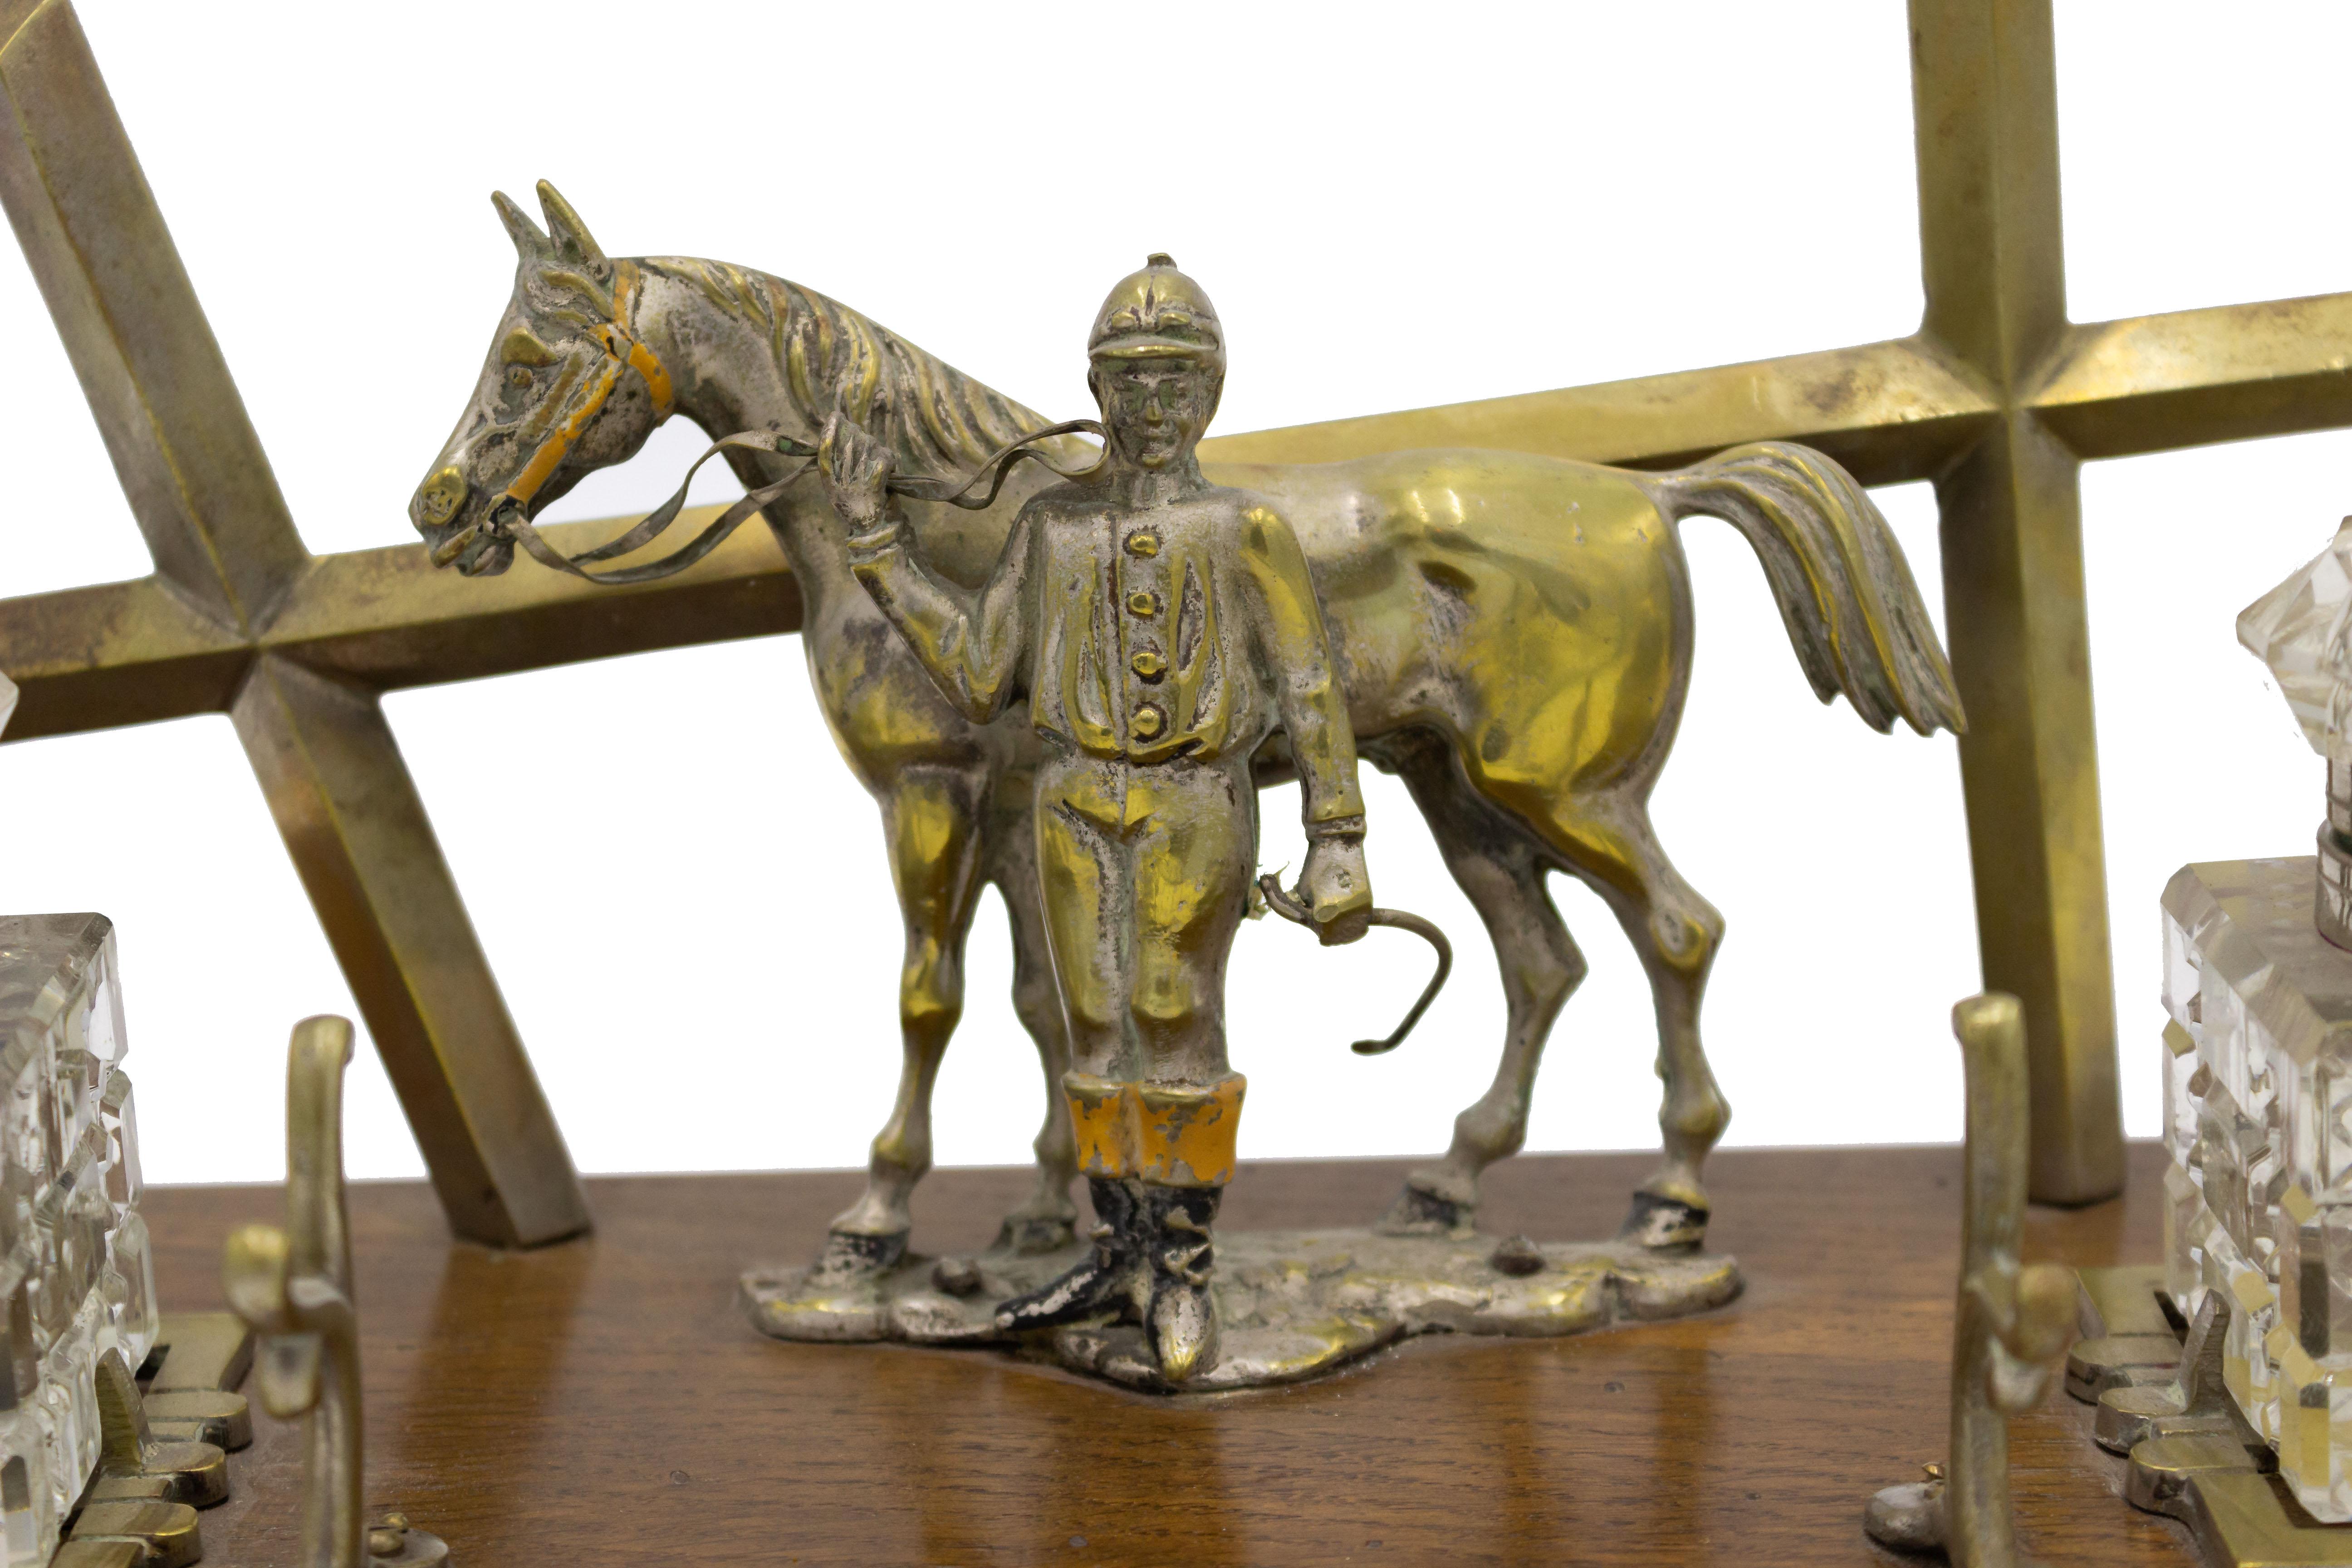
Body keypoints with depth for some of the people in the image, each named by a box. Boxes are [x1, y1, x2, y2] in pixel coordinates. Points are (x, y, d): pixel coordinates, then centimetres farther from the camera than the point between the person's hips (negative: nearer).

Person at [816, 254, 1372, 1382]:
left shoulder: (1247, 532, -3)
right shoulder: (1052, 527, 7)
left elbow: (1312, 697, -3)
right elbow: (977, 680, 4)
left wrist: (1336, 847, -8)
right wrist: (876, 539, 2)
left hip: (1195, 813, -4)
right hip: (1075, 811, 4)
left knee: (1176, 1031, -4)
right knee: (1098, 1034, 10)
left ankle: (1184, 1277, 10)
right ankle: (1122, 1262, 22)